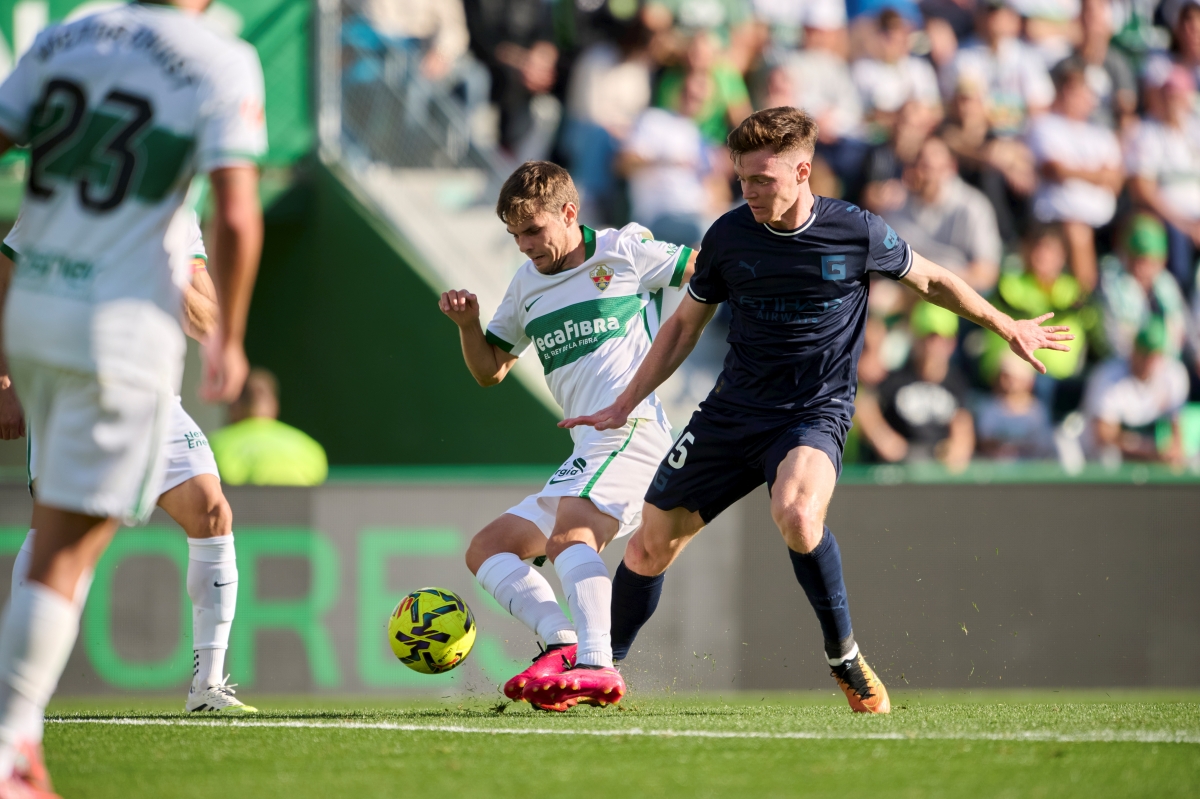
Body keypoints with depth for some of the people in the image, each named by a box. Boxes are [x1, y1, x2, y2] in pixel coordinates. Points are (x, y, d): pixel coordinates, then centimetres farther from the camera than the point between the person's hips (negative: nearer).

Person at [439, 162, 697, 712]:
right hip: (587, 456, 9)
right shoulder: (527, 286, 22)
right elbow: (489, 371, 28)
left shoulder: (623, 252, 4)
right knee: (485, 551, 4)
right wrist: (466, 324, 9)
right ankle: (565, 642, -18)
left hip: (632, 428, -9)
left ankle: (596, 666, -47)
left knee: (569, 533, -32)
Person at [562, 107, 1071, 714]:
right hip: (732, 410, 4)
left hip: (814, 413, -4)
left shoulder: (857, 233, -11)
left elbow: (930, 281, 9)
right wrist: (624, 405, 9)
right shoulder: (729, 236, -4)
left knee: (796, 514, -35)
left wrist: (1007, 327, 16)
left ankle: (844, 656, -15)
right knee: (653, 540, 5)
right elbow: (685, 324, 11)